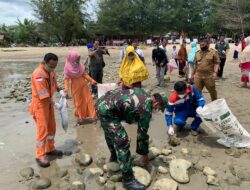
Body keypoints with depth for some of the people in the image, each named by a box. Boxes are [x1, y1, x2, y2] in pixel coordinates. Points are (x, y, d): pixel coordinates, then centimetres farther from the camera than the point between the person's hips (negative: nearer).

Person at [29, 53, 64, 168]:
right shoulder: (38, 75, -26)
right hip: (39, 105, -9)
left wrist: (60, 90, -2)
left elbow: (54, 83, 18)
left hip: (49, 103, 9)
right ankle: (40, 156, 9)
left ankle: (50, 149, 31)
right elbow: (44, 96, -28)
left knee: (52, 127, 15)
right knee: (42, 130, -5)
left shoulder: (51, 72, 1)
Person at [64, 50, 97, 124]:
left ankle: (91, 115, 16)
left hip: (83, 85, 5)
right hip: (76, 87, -4)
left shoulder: (79, 65, -1)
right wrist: (66, 90, -23)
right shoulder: (67, 68, -14)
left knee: (88, 100, 5)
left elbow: (84, 74, 8)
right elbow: (66, 79, -14)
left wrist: (91, 80, 2)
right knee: (79, 102, 7)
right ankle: (80, 117, 25)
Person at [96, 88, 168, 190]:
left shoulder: (142, 93, 14)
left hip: (102, 102, 11)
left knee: (110, 132, 30)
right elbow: (142, 133, -1)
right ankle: (128, 180, 3)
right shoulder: (146, 109, -9)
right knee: (122, 142, -8)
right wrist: (144, 154, 13)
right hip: (107, 110, -11)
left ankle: (114, 156, 55)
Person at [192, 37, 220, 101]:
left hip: (209, 76, -3)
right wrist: (193, 74, 17)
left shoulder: (213, 52, -1)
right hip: (198, 76, 3)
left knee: (212, 90, 11)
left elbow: (217, 63, -5)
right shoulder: (197, 53, 11)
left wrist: (215, 72, -18)